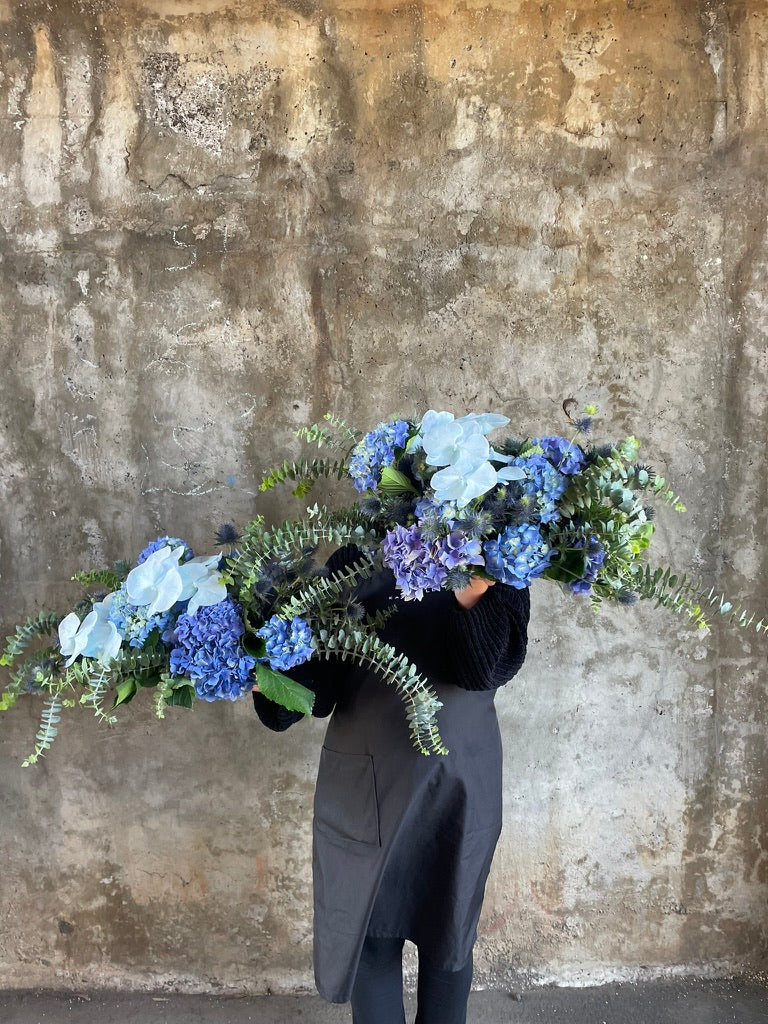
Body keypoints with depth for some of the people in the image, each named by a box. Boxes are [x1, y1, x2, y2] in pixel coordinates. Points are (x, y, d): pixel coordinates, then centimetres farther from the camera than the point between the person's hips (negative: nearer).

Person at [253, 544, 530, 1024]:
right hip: (365, 784, 0)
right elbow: (319, 680, -4)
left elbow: (490, 666, -16)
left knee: (449, 934, 17)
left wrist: (472, 599, -32)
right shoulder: (354, 562, -2)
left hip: (461, 785, 1)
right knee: (371, 935, 12)